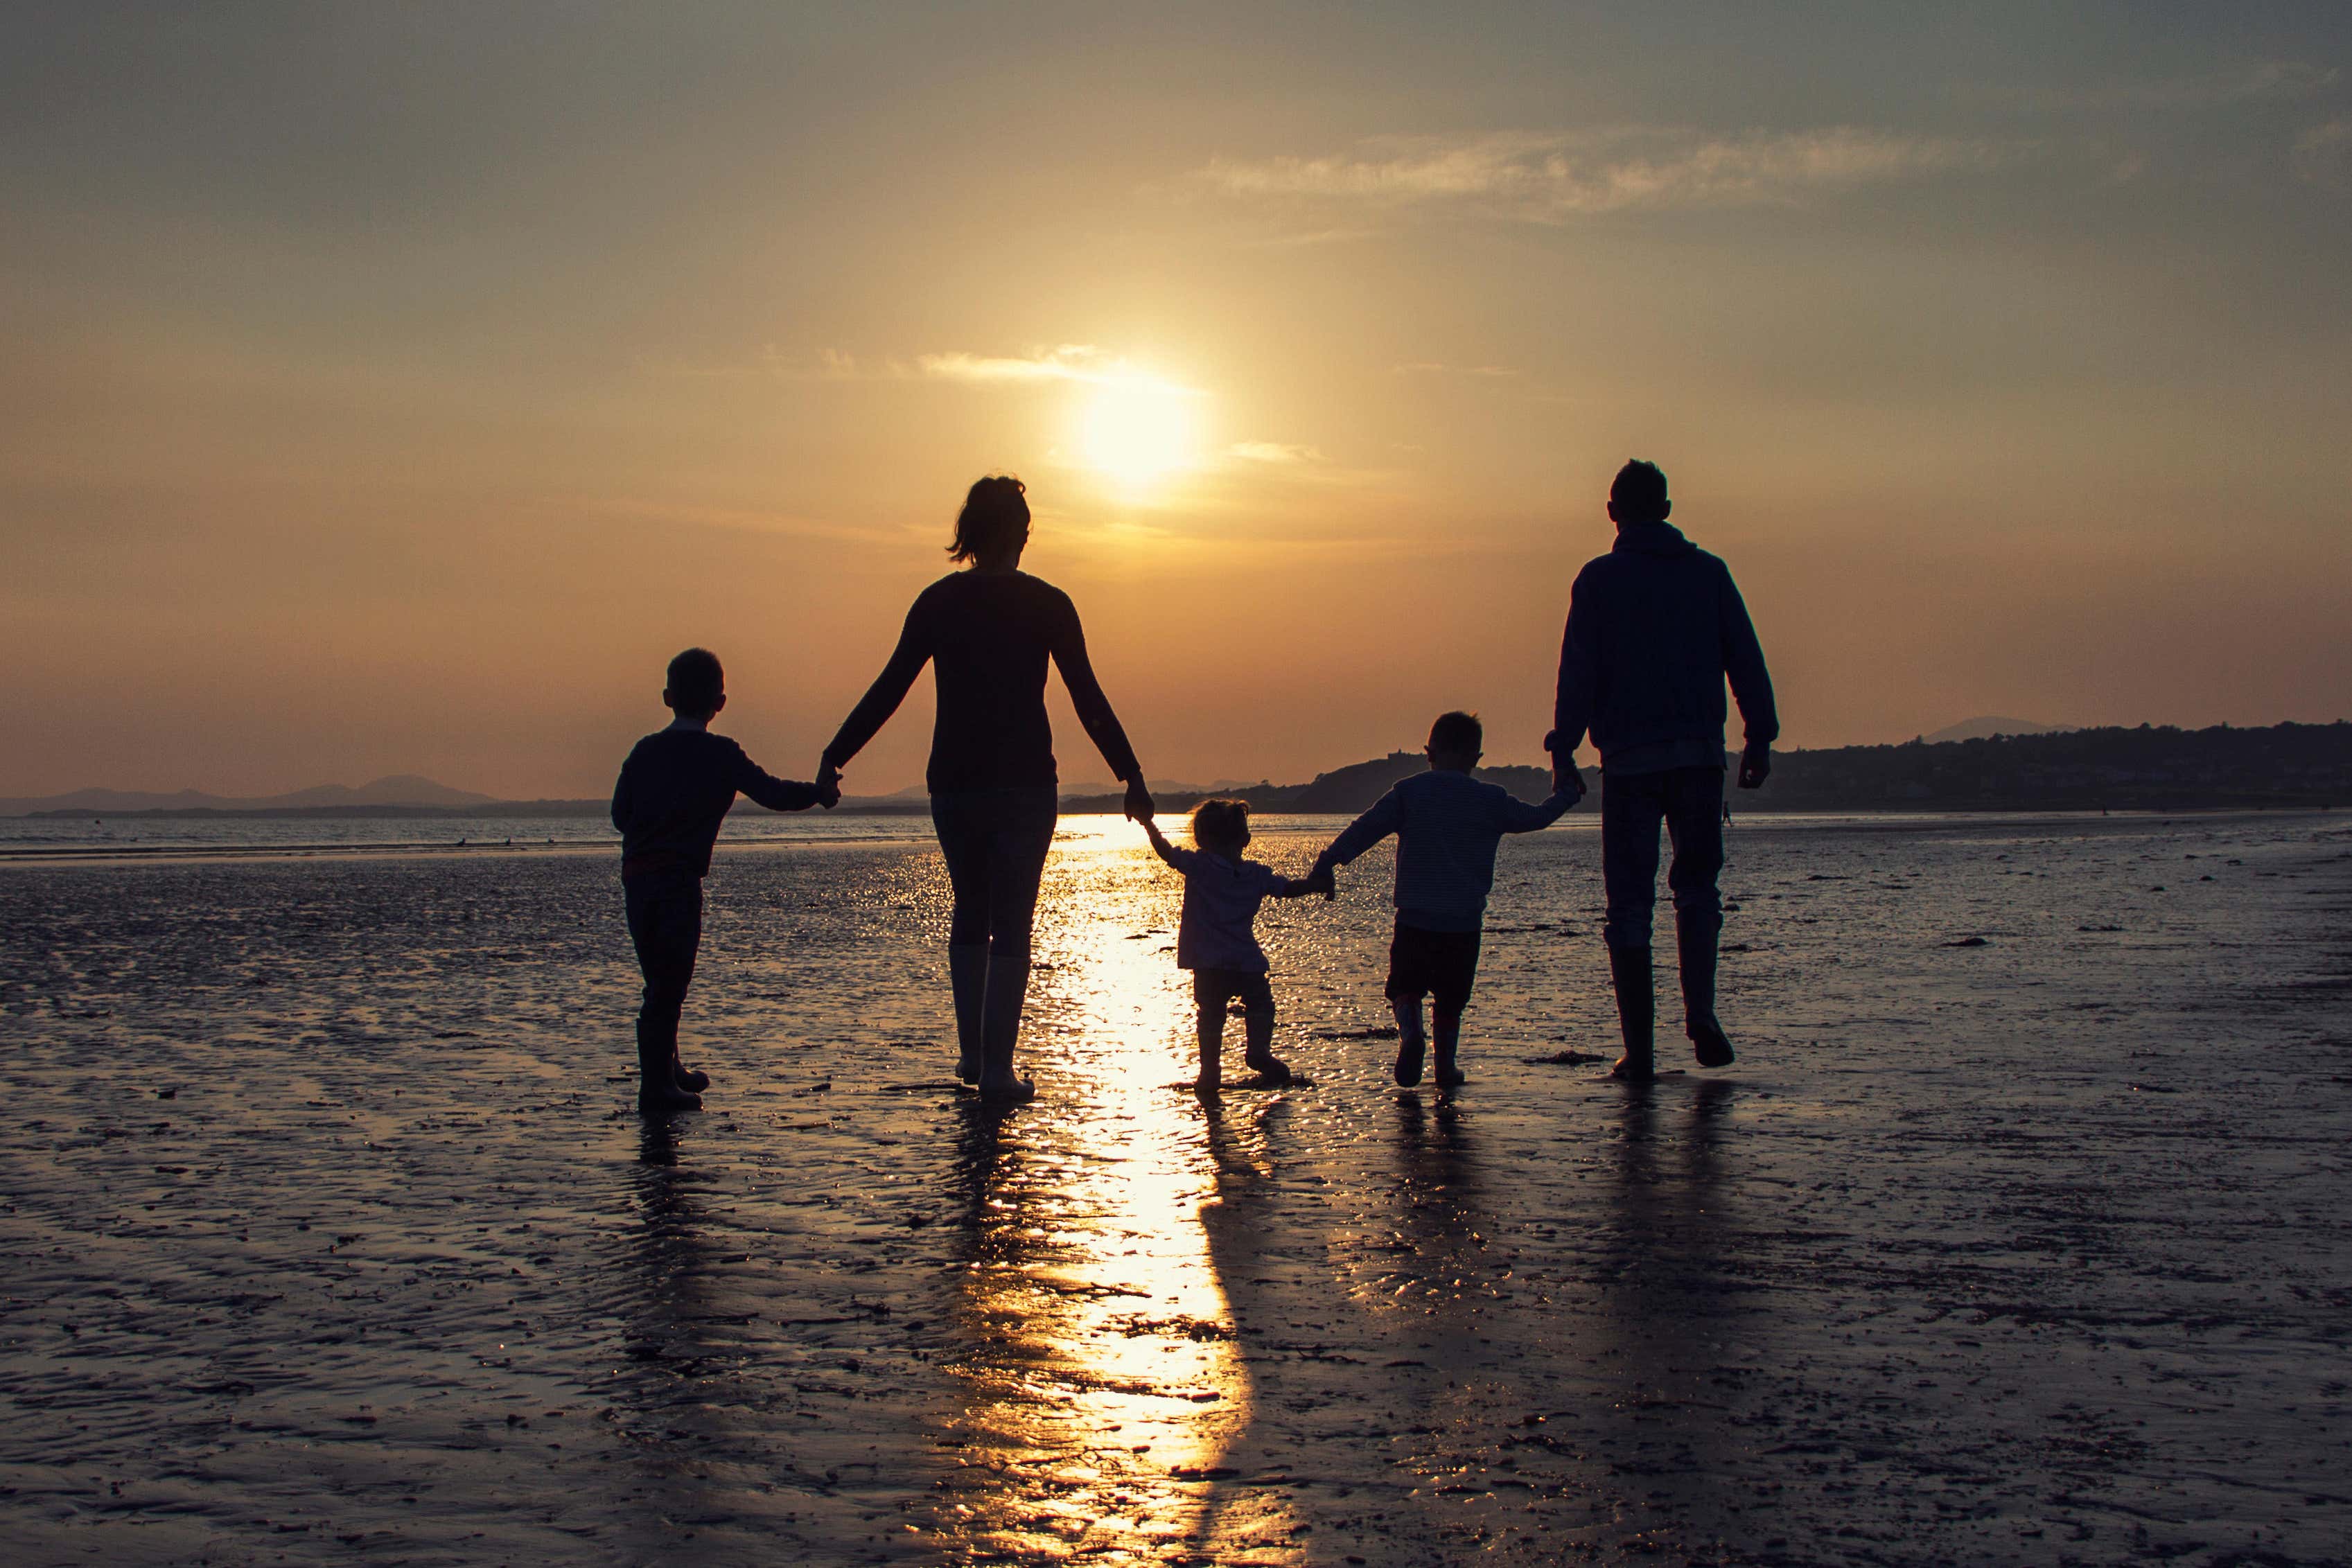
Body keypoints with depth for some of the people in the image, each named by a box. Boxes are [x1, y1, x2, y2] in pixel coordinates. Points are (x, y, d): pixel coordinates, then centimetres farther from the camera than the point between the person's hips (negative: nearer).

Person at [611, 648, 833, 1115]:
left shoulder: (645, 750, 10)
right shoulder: (721, 754, -3)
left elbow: (620, 814, 11)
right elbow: (772, 793, -3)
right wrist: (820, 793, 14)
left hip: (635, 876, 6)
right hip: (680, 880, -6)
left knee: (662, 980, 19)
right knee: (669, 985, -4)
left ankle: (669, 1071, 33)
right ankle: (657, 1087, -7)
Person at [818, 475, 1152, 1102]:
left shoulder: (938, 601, 2)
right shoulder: (1046, 604, -3)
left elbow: (889, 688, 1)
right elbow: (1088, 698, -5)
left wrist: (835, 757, 9)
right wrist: (1131, 776, 1)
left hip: (953, 782, 3)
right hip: (1025, 784, -2)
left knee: (970, 911, 20)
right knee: (1012, 923, 3)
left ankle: (971, 1053, 16)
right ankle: (998, 1069, 0)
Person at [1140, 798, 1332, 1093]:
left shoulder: (1198, 866, -5)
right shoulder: (1257, 874, 4)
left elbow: (1166, 851, -5)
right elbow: (1290, 888, 12)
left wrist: (1148, 823, 7)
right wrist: (1319, 885, 27)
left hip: (1208, 963, -1)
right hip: (1246, 960, 1)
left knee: (1211, 1014, 8)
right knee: (1259, 1005, 20)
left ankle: (1210, 1072, 6)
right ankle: (1258, 1050, 2)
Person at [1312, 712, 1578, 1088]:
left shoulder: (1410, 791, 0)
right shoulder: (1493, 800, 4)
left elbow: (1366, 827, -3)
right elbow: (1535, 817, 19)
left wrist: (1328, 861, 2)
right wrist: (1566, 793, 38)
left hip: (1415, 918, -1)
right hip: (1465, 922, 1)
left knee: (1405, 986, 8)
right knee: (1451, 998, 14)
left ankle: (1411, 1033, -20)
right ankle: (1446, 1065, 12)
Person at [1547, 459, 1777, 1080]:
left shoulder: (1599, 580, 0)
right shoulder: (1708, 571, 7)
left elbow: (1578, 673, -5)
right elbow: (1746, 660, 5)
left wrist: (1563, 748, 1)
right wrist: (1760, 738, 9)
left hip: (1629, 760, -2)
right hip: (1700, 754, 2)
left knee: (1630, 901, 4)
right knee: (1697, 884, 16)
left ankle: (1639, 1048, 1)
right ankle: (1701, 1012, -6)